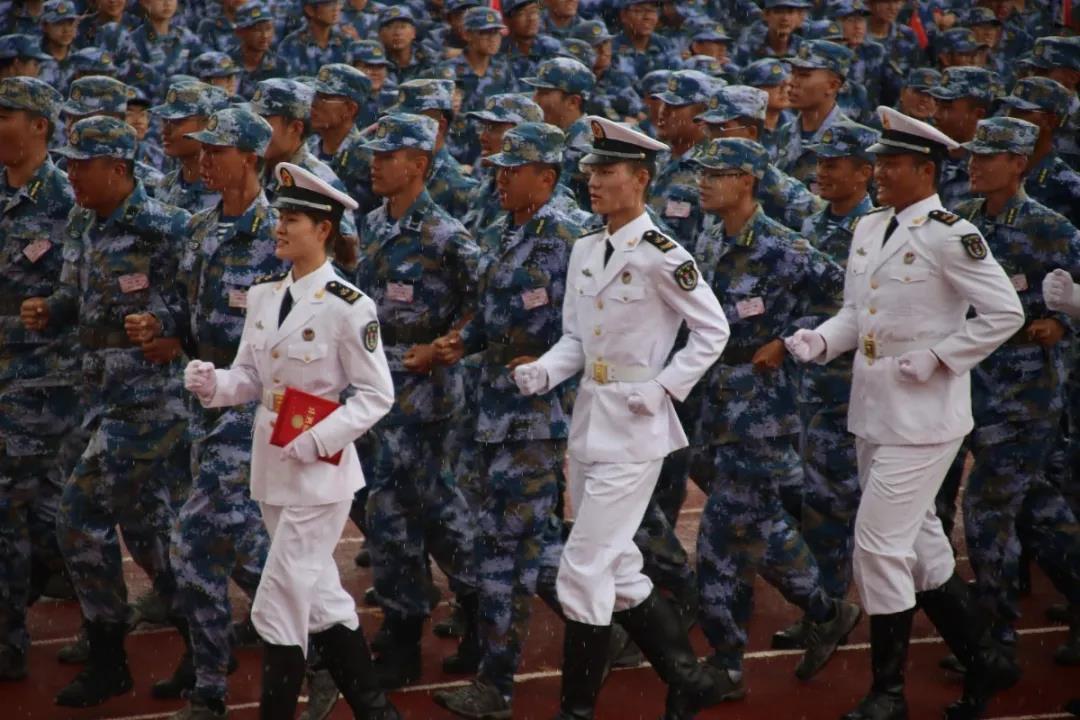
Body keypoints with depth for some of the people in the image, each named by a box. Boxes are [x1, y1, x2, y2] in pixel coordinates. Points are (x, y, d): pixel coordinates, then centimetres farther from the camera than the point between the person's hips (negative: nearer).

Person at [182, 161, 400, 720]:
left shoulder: (348, 307, -16)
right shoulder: (262, 293, 6)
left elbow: (377, 395, -13)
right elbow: (250, 377, 9)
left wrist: (316, 441, -23)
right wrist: (213, 384, -12)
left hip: (319, 469, -8)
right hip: (271, 465, 8)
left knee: (279, 606, -6)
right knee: (319, 598, 15)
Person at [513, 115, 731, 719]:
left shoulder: (661, 256, -13)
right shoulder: (585, 250, 9)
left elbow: (713, 330, -8)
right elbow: (576, 339, 13)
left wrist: (663, 387, -13)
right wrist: (544, 372, -5)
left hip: (633, 429, -8)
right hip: (589, 424, 8)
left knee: (585, 569, -8)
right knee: (617, 568, 14)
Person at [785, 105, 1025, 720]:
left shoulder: (950, 236, -14)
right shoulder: (869, 229, 11)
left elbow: (1005, 312, -15)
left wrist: (936, 358, -18)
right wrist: (820, 341, -2)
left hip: (923, 416, -8)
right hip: (874, 412, 9)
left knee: (881, 543, -9)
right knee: (917, 541, 15)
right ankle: (985, 661, 29)